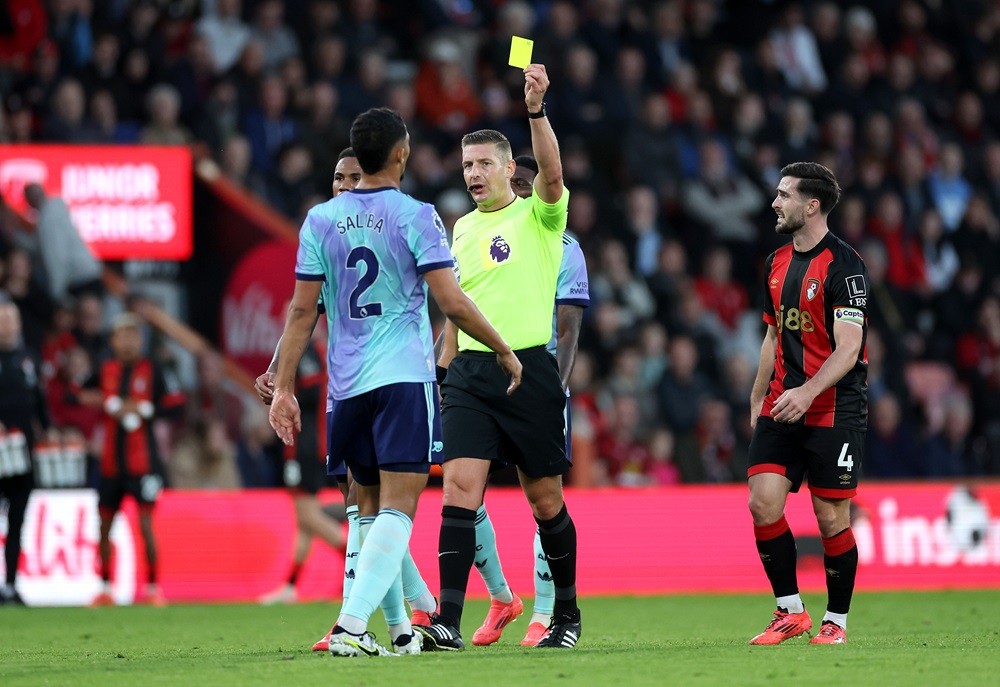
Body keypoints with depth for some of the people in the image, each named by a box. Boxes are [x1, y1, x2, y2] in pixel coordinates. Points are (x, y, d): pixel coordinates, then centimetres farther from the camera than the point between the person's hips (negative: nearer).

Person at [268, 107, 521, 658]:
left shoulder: (321, 220, 5)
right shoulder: (414, 217, -6)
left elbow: (302, 310, 4)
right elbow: (451, 302, -10)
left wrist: (283, 387, 8)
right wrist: (504, 351, 3)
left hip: (346, 384, 5)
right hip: (404, 379, -4)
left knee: (372, 506, 16)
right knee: (397, 509, -8)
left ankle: (400, 628, 20)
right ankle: (353, 622, -24)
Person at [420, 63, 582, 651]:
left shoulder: (538, 216, -1)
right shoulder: (463, 228, 15)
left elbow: (553, 174, -23)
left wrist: (537, 110, -35)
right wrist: (442, 373, 20)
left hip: (529, 368, -4)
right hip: (470, 372, 4)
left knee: (545, 499, 5)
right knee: (460, 488, -11)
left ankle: (568, 613, 22)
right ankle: (449, 622, -17)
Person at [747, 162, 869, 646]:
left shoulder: (843, 265, -12)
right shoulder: (777, 262, 12)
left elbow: (848, 349, -18)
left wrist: (807, 392, -30)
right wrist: (758, 397, 19)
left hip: (833, 410, -6)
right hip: (781, 408, 6)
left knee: (832, 518, -1)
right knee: (763, 502, -7)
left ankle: (836, 621, 14)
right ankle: (791, 611, 4)